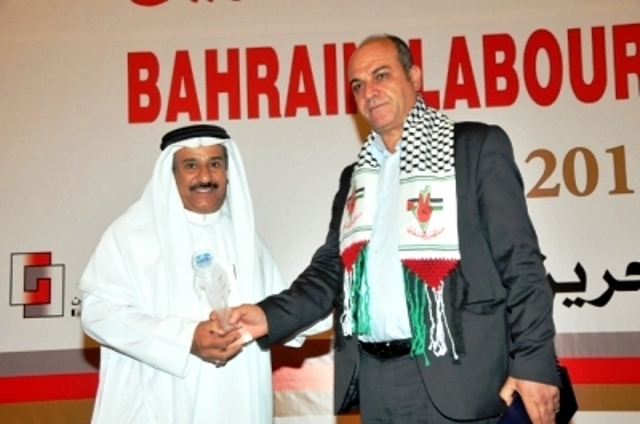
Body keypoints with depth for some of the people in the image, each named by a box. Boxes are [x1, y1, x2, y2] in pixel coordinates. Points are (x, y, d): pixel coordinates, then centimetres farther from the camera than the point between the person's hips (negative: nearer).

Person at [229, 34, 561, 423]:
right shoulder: (356, 176, 16)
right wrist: (271, 316, -2)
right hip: (374, 378, 5)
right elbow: (331, 268, 14)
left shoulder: (478, 146, 1)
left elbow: (520, 260, -5)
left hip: (453, 375, -4)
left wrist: (534, 360, -13)